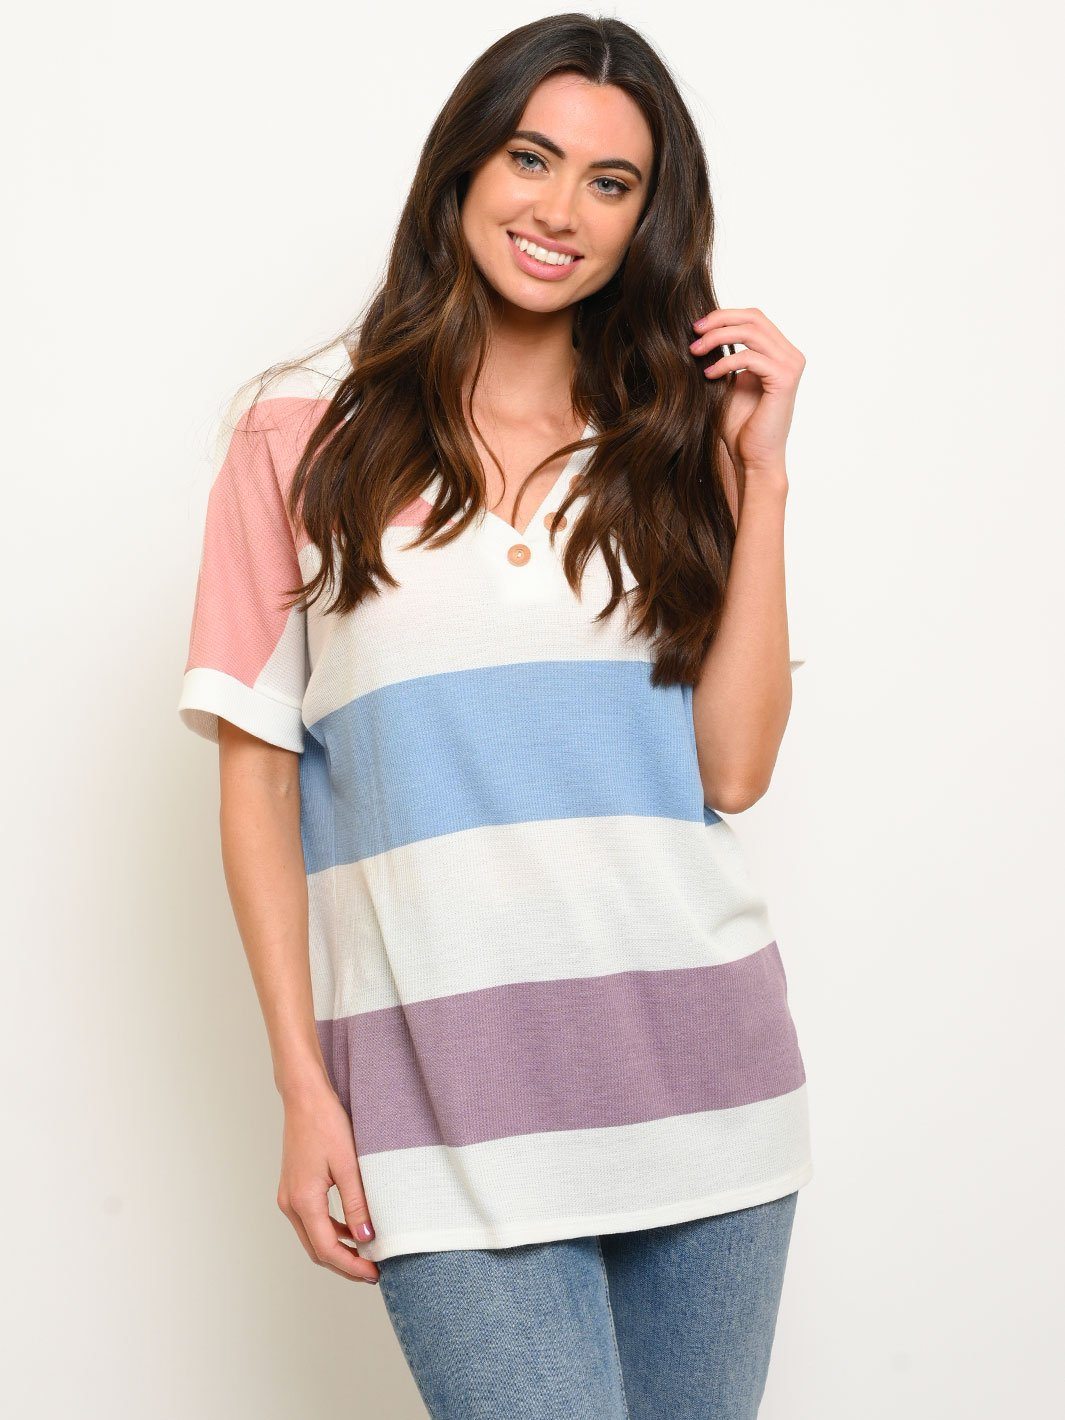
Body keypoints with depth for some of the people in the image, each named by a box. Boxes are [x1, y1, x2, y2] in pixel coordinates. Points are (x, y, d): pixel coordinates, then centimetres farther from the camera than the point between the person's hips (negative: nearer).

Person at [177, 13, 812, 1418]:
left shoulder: (673, 446, 12)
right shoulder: (307, 430, 4)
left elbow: (734, 768, 1)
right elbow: (258, 774, 2)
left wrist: (760, 473, -3)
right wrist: (303, 1086, -4)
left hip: (698, 1064, 3)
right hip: (450, 1098, -3)